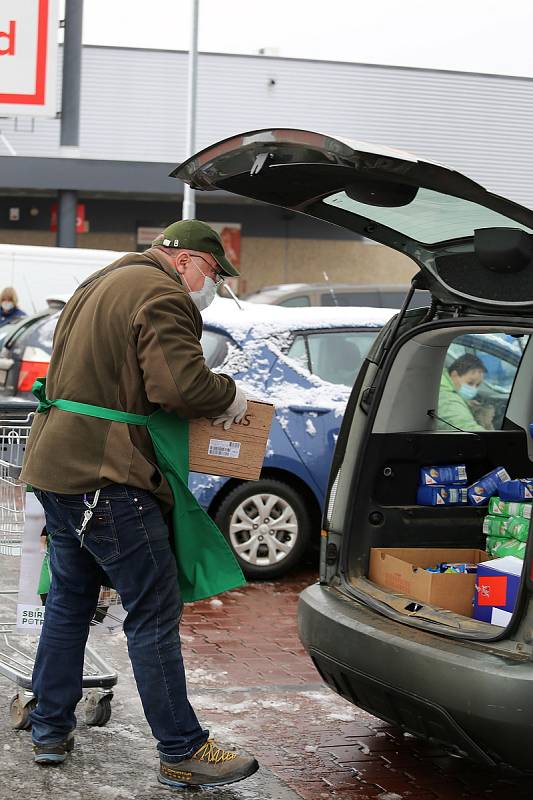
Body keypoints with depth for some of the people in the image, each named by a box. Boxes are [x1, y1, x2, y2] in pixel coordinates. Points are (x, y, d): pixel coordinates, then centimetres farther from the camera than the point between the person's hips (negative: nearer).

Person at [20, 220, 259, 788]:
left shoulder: (99, 287, 21)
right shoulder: (161, 295, -12)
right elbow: (181, 385, -24)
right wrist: (230, 398, -5)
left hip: (57, 465, 10)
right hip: (106, 479, -10)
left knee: (69, 601, 19)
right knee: (153, 615, -5)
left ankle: (50, 731, 26)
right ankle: (182, 753, 0)